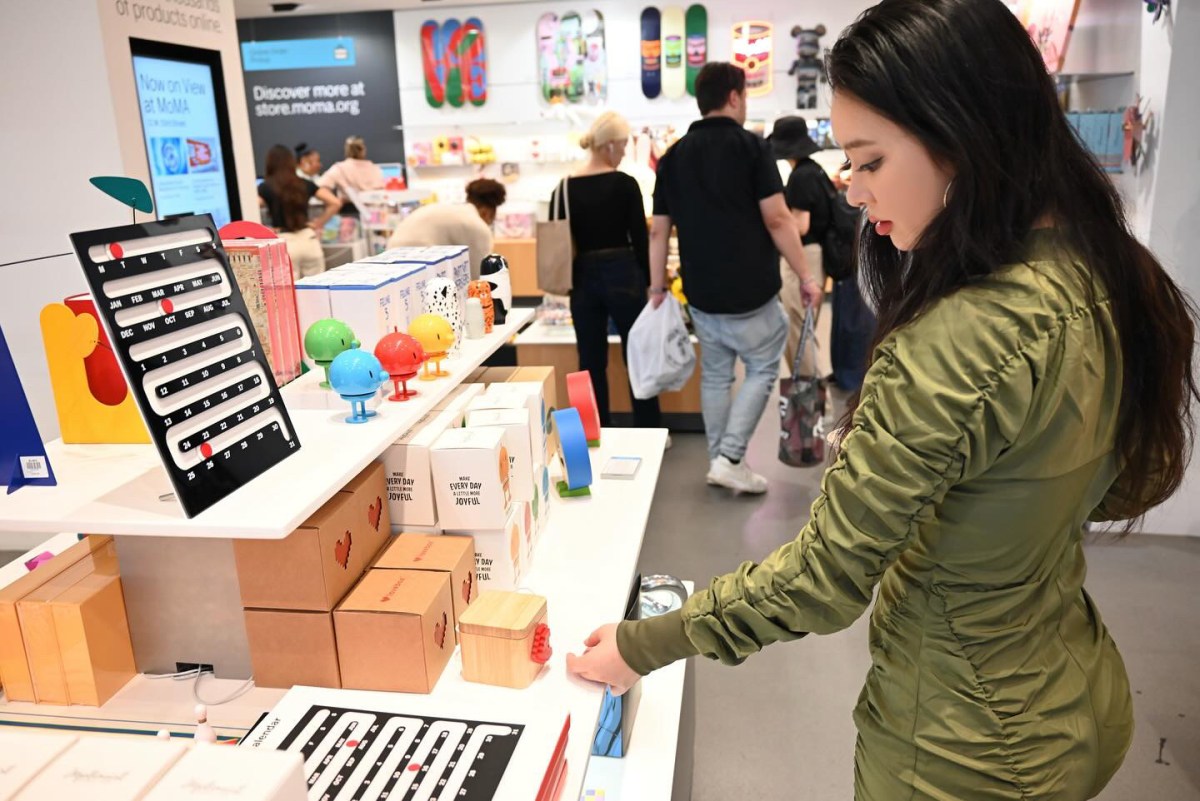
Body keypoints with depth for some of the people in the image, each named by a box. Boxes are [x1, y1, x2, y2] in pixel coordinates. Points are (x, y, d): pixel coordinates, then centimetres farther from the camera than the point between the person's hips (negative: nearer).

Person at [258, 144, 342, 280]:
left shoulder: (266, 187, -1)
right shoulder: (305, 184, 7)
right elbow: (335, 203, 5)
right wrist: (318, 224, 9)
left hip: (284, 243, -3)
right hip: (308, 239, 3)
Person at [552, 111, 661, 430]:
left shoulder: (566, 187, 2)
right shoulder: (624, 184, -9)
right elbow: (640, 238, -6)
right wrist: (647, 280, 7)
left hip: (583, 279, 3)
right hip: (622, 275, -3)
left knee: (591, 363, 10)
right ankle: (649, 434, 17)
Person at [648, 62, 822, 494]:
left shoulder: (673, 156, 6)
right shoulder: (750, 146, -8)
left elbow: (659, 231, 5)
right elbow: (777, 220, -13)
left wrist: (656, 288, 12)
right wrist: (806, 276, -6)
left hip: (700, 293, 5)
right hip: (750, 290, -5)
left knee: (715, 375, 15)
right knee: (762, 369, 10)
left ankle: (719, 461, 21)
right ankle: (730, 458, 1)